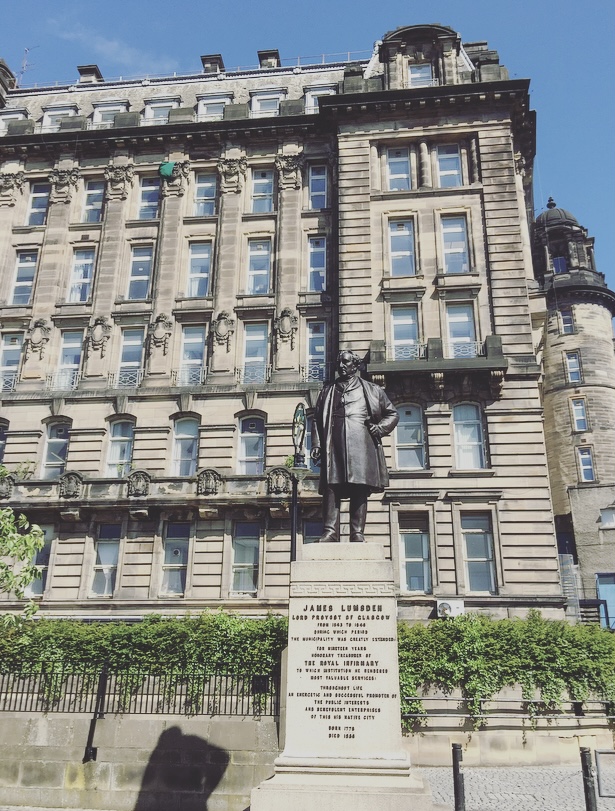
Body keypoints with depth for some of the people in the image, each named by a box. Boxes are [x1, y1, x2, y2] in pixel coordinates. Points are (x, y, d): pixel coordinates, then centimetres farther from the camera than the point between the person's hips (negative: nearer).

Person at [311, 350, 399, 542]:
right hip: (334, 446, 2)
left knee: (359, 490, -8)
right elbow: (317, 420, 20)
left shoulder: (372, 391, 18)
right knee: (331, 487, -10)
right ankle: (330, 531, -11)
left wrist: (380, 428, 1)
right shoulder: (327, 392, 24)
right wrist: (316, 444, 8)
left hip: (361, 446, -1)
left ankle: (358, 532, -6)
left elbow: (392, 414, 20)